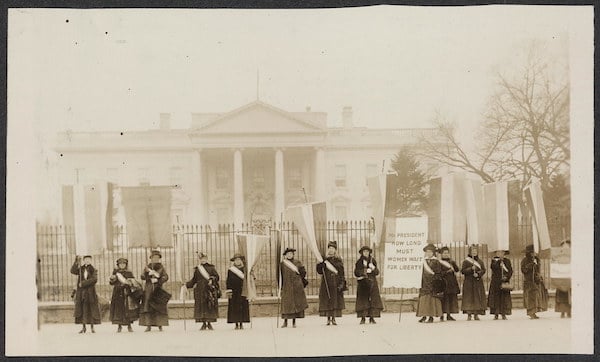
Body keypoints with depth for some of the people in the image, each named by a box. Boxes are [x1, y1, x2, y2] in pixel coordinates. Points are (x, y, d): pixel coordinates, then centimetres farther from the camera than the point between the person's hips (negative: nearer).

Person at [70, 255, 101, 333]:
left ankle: (92, 327, 6)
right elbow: (72, 271, -9)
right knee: (82, 309, 1)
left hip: (90, 292, -2)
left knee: (91, 309, -1)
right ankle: (83, 327, 8)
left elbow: (94, 279, -12)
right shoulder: (80, 269, 10)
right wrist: (77, 262, -18)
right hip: (81, 292, 2)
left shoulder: (94, 270, 4)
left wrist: (83, 283, -17)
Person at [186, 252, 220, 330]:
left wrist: (212, 280, -18)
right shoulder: (197, 269, 14)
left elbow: (216, 276, 0)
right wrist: (187, 285, 6)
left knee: (210, 306, -3)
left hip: (209, 290, -2)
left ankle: (209, 323, 5)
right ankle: (204, 323, 5)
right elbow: (194, 280, 17)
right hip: (200, 290, 2)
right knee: (201, 306, -1)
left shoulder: (211, 267, 7)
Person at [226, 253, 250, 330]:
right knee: (235, 307, -2)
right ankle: (236, 324, 3)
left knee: (243, 307, -1)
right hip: (234, 292, -1)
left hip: (243, 292, 1)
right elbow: (228, 282, 3)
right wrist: (229, 291, -5)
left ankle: (241, 323, 5)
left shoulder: (244, 270, 7)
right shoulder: (230, 270, 5)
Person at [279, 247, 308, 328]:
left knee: (296, 303, 0)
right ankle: (285, 322, 3)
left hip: (296, 287, 1)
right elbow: (280, 276, 7)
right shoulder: (282, 264, 6)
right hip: (286, 287, -1)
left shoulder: (297, 263, 6)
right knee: (286, 304, -3)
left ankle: (294, 322, 6)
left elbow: (303, 272, 9)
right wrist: (281, 286, 2)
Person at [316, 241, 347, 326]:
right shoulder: (325, 259, 9)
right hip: (326, 283, 1)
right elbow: (319, 271, 4)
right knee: (327, 301, -3)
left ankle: (334, 318, 1)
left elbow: (341, 273, 3)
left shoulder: (338, 260, 6)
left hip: (335, 283, -1)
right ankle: (328, 319, 2)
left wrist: (341, 283, -6)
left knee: (335, 301, -3)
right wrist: (320, 265, -15)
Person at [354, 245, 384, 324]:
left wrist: (373, 268, -13)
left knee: (373, 299, -6)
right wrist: (365, 271, -14)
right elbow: (356, 273, -1)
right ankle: (363, 318, -2)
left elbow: (377, 272, 7)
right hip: (362, 283, -1)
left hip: (372, 283, 1)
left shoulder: (373, 261, 10)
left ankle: (372, 317, -3)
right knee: (363, 300, -6)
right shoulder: (359, 262, 6)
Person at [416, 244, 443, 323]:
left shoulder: (436, 262, -2)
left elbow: (438, 274, -4)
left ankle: (431, 317, -2)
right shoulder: (425, 261, 12)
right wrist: (421, 283, 11)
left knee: (432, 298, -5)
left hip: (433, 283, -4)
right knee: (423, 298, 0)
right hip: (425, 283, 4)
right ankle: (424, 316, 4)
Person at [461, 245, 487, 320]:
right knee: (469, 297, -6)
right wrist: (471, 269, -17)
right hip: (469, 282, -3)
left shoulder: (480, 261, 11)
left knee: (478, 297, 0)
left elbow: (483, 270, 6)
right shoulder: (466, 261, 2)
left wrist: (478, 274, -12)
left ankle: (476, 314, 5)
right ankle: (469, 314, -3)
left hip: (478, 282, 3)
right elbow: (463, 271, -5)